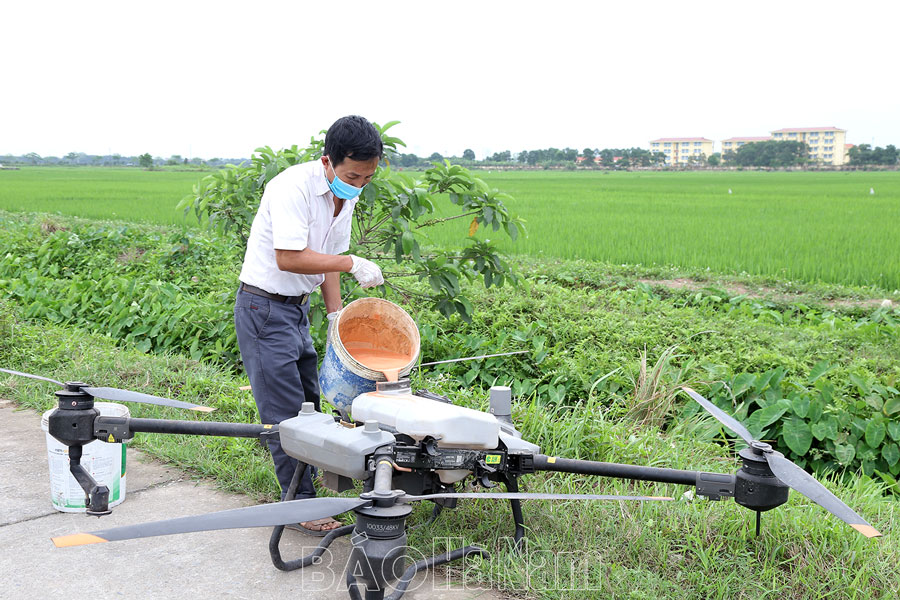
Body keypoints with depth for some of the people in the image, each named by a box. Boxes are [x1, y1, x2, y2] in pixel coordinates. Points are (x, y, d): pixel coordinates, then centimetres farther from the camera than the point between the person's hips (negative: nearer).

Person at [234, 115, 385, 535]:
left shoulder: (346, 195, 4)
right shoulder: (294, 186, -22)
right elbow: (288, 258, -28)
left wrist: (336, 315, 4)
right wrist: (352, 263, -25)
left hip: (296, 307, 9)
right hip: (265, 307, -9)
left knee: (307, 401, 14)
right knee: (285, 411, -5)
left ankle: (305, 482, 27)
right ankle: (301, 505, 3)